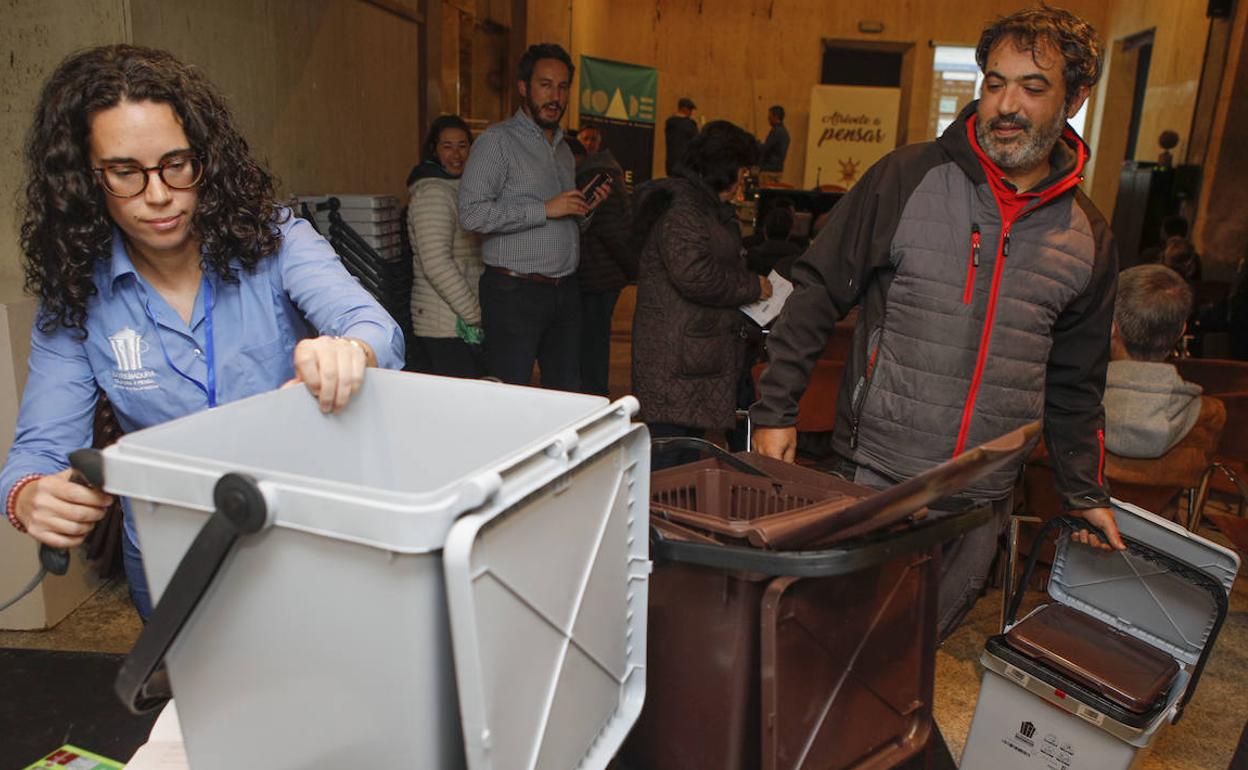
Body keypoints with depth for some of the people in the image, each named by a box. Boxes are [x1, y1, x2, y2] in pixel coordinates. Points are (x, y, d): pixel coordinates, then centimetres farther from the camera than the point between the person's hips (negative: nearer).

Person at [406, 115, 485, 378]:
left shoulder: (459, 189, 18)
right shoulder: (433, 193, -12)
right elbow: (436, 264, -21)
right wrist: (475, 315, -17)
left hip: (463, 320, 9)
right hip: (447, 327, -9)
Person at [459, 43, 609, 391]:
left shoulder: (564, 148, 19)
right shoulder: (498, 140, -5)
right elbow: (472, 213, -18)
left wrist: (584, 210, 5)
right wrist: (545, 209, -17)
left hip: (564, 291, 7)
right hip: (515, 292, -7)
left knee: (568, 395, 9)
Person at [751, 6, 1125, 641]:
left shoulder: (1087, 237, 7)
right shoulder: (907, 178, -4)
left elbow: (1073, 384, 17)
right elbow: (817, 293, -2)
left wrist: (1085, 493, 20)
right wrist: (775, 410, -6)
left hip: (982, 502, 3)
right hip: (874, 476, -3)